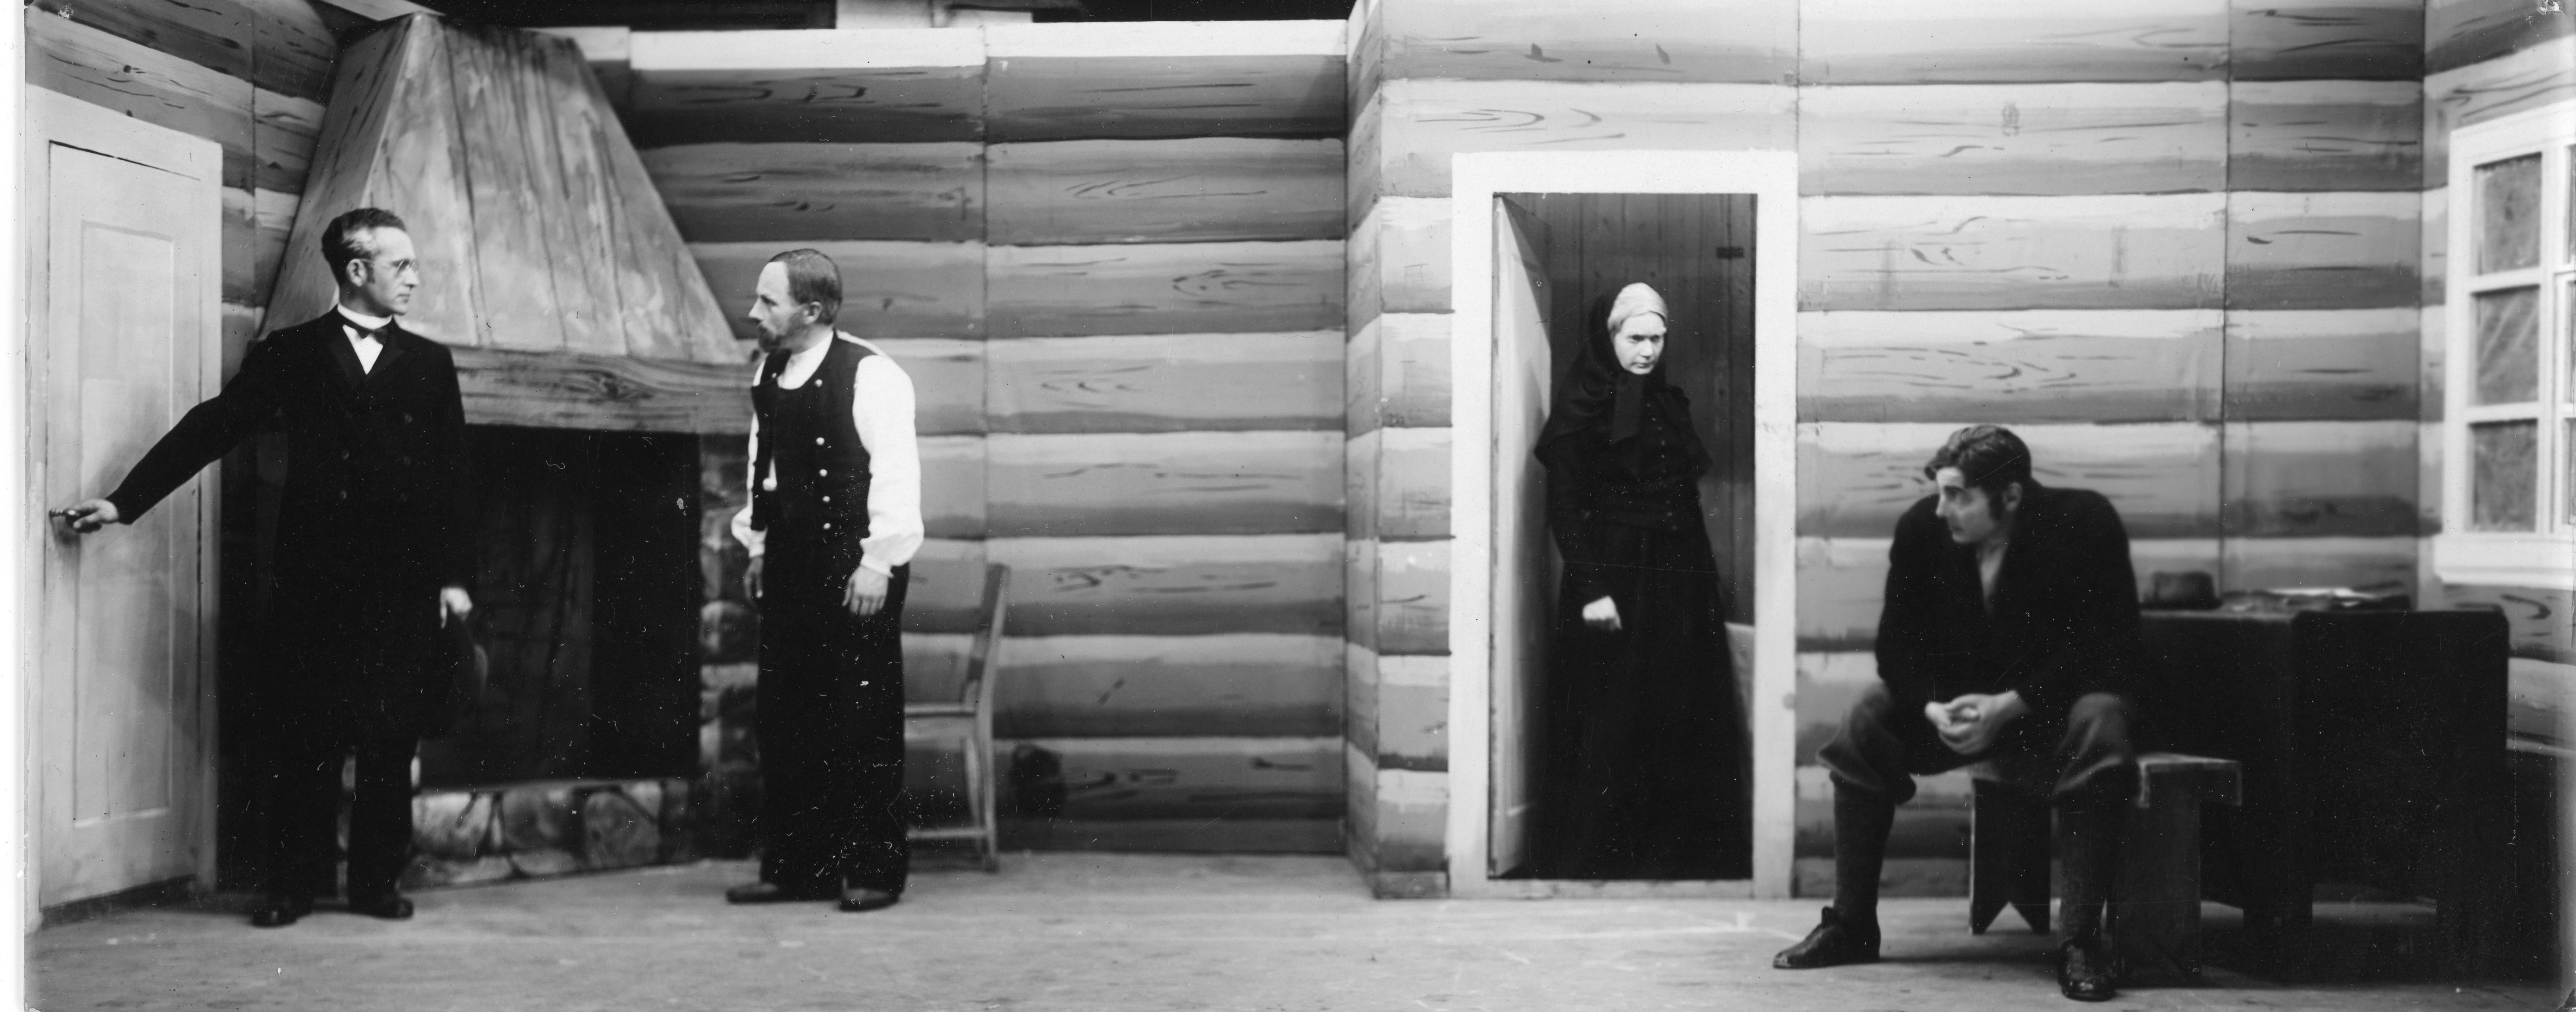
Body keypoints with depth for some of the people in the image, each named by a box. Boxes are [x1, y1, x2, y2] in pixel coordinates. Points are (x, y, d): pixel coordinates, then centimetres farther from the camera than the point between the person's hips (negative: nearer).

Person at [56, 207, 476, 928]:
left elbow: (453, 476, 8)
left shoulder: (429, 363, 11)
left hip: (404, 582, 1)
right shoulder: (288, 356, 7)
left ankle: (377, 881, 13)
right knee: (305, 737, 1)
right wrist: (125, 501, 1)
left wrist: (456, 575, 1)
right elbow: (212, 428, 6)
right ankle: (295, 883, 10)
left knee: (392, 737, 3)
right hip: (315, 575, -1)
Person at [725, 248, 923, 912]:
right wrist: (758, 544, 17)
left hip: (855, 571, -7)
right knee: (784, 721, 8)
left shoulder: (870, 376, -12)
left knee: (863, 724, -2)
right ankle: (793, 867, 17)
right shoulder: (768, 376, 11)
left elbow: (896, 471, -14)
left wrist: (877, 564, -17)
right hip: (789, 569, 7)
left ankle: (871, 870, 6)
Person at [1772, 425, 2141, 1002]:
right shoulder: (1922, 531, -11)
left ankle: (2082, 941, -30)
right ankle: (1851, 926, -8)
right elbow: (1898, 643, -5)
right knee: (1865, 724, -19)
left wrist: (2009, 706, -31)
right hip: (1955, 700, 4)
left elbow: (2111, 651, -22)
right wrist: (1934, 707, -27)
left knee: (2099, 728, -36)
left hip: (2054, 701, -4)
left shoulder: (2085, 526, -21)